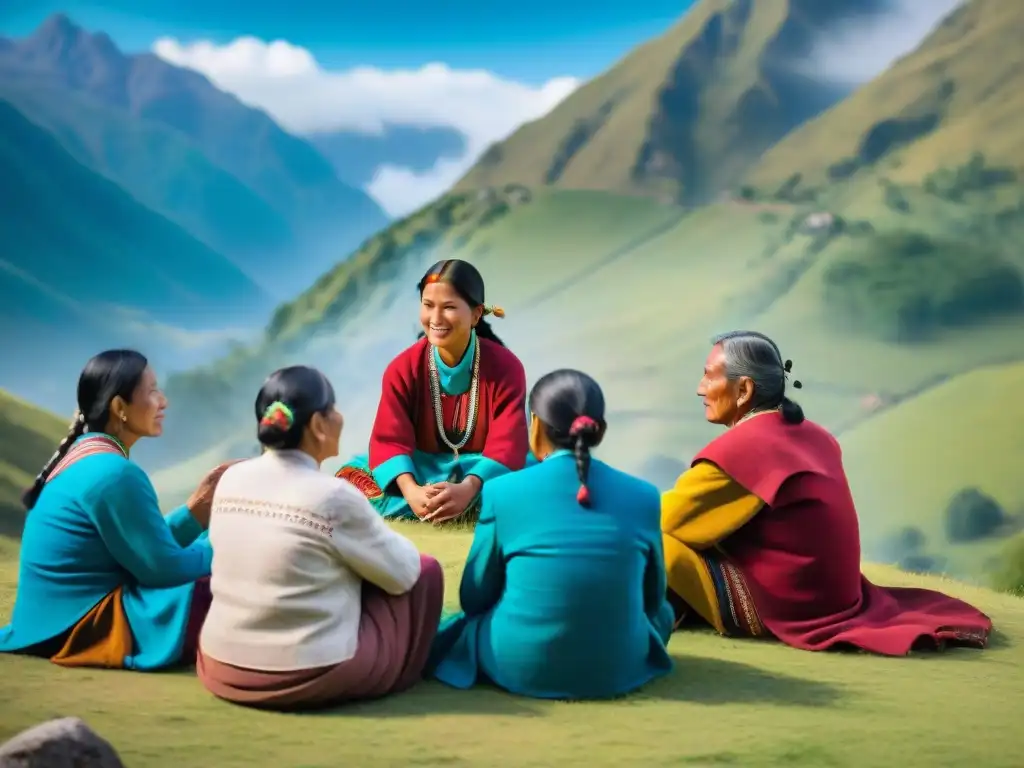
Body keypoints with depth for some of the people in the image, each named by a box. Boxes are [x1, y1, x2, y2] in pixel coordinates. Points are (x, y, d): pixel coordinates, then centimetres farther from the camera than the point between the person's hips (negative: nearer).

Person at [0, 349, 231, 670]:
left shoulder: (85, 456, 10)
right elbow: (163, 567, -15)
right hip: (91, 627, -10)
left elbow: (147, 546, 12)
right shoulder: (114, 473, -20)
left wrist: (196, 508, 6)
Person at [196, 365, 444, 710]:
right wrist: (370, 538, 17)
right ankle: (399, 672, 28)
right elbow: (402, 572, -4)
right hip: (313, 679, -6)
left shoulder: (230, 480, -1)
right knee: (425, 570, 12)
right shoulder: (334, 496, -18)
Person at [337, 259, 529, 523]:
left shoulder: (505, 367, -13)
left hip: (482, 472, -2)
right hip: (422, 470, 2)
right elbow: (390, 439, -15)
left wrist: (467, 489, -40)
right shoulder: (403, 368, -8)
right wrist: (411, 490, -37)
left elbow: (507, 445, -20)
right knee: (349, 479, -26)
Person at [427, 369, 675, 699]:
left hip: (521, 668, -1)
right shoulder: (644, 497, -4)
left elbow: (474, 598, 1)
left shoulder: (503, 492, -10)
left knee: (454, 625, 30)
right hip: (619, 671, 1)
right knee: (662, 612, 32)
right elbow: (652, 599, 9)